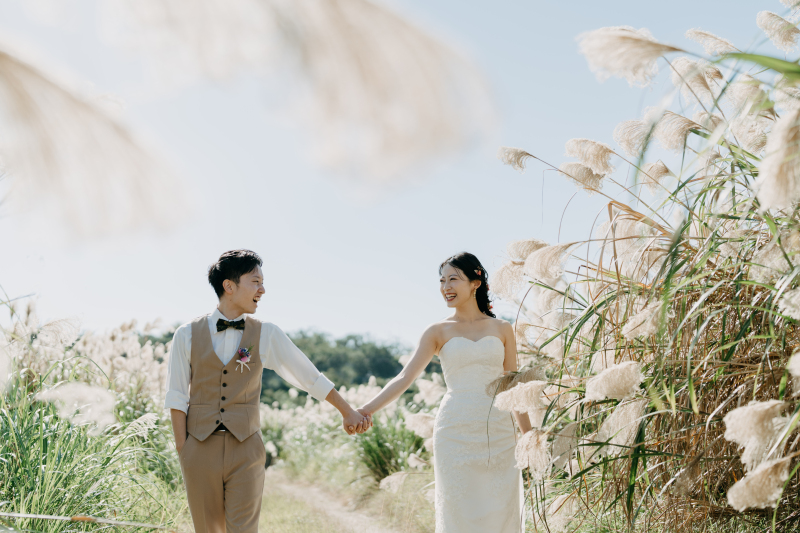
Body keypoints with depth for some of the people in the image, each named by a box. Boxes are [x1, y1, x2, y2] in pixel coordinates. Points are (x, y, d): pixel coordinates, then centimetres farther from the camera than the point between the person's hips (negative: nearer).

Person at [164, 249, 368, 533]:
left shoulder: (266, 335, 3)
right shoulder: (188, 335, 2)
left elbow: (310, 377, 10)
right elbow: (177, 397, 3)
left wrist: (348, 412, 16)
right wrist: (182, 451, -2)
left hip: (245, 449, 0)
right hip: (200, 448, 0)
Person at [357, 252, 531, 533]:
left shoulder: (502, 329, 8)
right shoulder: (438, 332, 4)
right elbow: (404, 377, -4)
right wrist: (366, 410, -17)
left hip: (499, 434, 1)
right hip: (456, 435, -1)